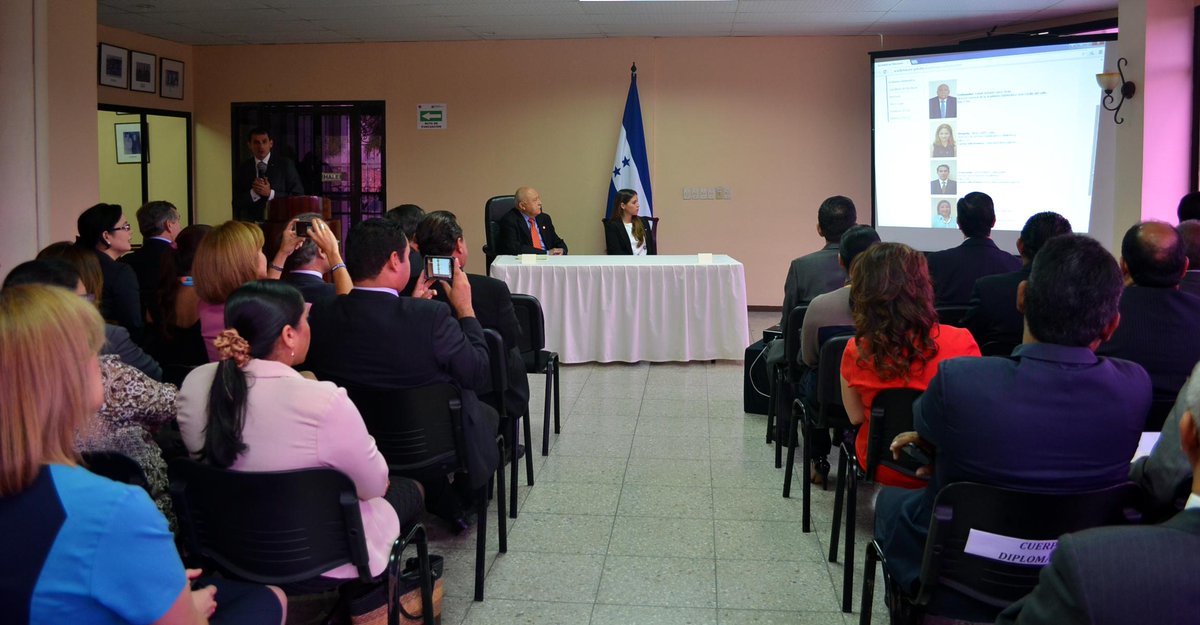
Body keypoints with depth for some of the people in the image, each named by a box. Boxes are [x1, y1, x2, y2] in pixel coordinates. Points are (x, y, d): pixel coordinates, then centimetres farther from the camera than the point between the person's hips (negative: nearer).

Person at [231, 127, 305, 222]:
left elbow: (298, 196, -2)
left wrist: (270, 193, -11)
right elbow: (236, 202, 7)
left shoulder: (286, 164, 3)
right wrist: (253, 193, -11)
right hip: (251, 223, 2)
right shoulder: (243, 169, 10)